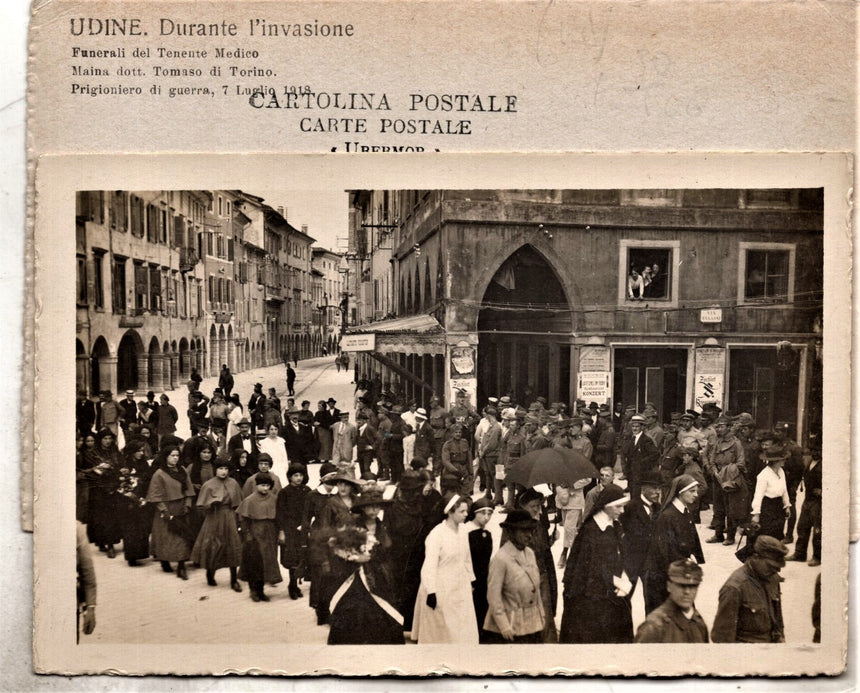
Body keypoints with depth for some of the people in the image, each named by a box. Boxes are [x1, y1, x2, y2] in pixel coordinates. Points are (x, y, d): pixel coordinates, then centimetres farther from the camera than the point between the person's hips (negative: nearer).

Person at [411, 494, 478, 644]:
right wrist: (431, 592, -21)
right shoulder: (437, 534, -17)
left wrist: (471, 581, 16)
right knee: (439, 633, 6)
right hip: (441, 592, -6)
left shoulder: (463, 534, 4)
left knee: (464, 631, 8)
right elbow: (430, 565, -19)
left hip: (460, 591, 7)